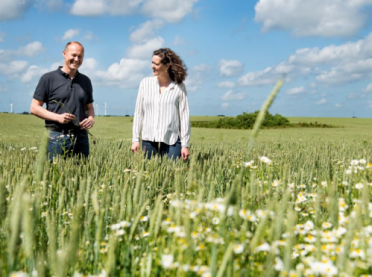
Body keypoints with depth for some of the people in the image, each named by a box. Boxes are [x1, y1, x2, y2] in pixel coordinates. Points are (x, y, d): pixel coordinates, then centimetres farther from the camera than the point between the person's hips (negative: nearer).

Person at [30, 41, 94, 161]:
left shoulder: (85, 81, 15)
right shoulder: (48, 78, 2)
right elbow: (34, 108, 0)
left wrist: (91, 118, 0)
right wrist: (57, 117, -14)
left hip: (81, 137, 4)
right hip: (57, 137, -4)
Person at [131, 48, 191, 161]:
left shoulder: (179, 87, 0)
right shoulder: (145, 83, 7)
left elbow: (184, 116, 1)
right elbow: (138, 112, 10)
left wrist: (185, 145, -1)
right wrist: (135, 139, 6)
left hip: (172, 142, -2)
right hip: (149, 140, 2)